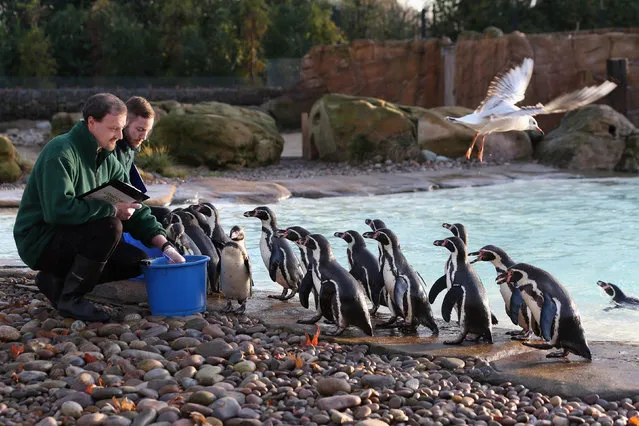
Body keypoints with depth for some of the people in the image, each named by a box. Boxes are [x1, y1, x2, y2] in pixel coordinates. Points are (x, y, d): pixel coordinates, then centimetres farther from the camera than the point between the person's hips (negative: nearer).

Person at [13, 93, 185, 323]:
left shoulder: (107, 160, 8)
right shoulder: (61, 152, -20)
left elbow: (133, 208, 9)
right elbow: (58, 209, -33)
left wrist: (166, 246, -3)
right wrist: (112, 209, -28)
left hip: (71, 238, 9)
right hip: (39, 240, -9)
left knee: (137, 261, 1)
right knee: (109, 226, -30)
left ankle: (56, 280, 9)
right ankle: (70, 298, -14)